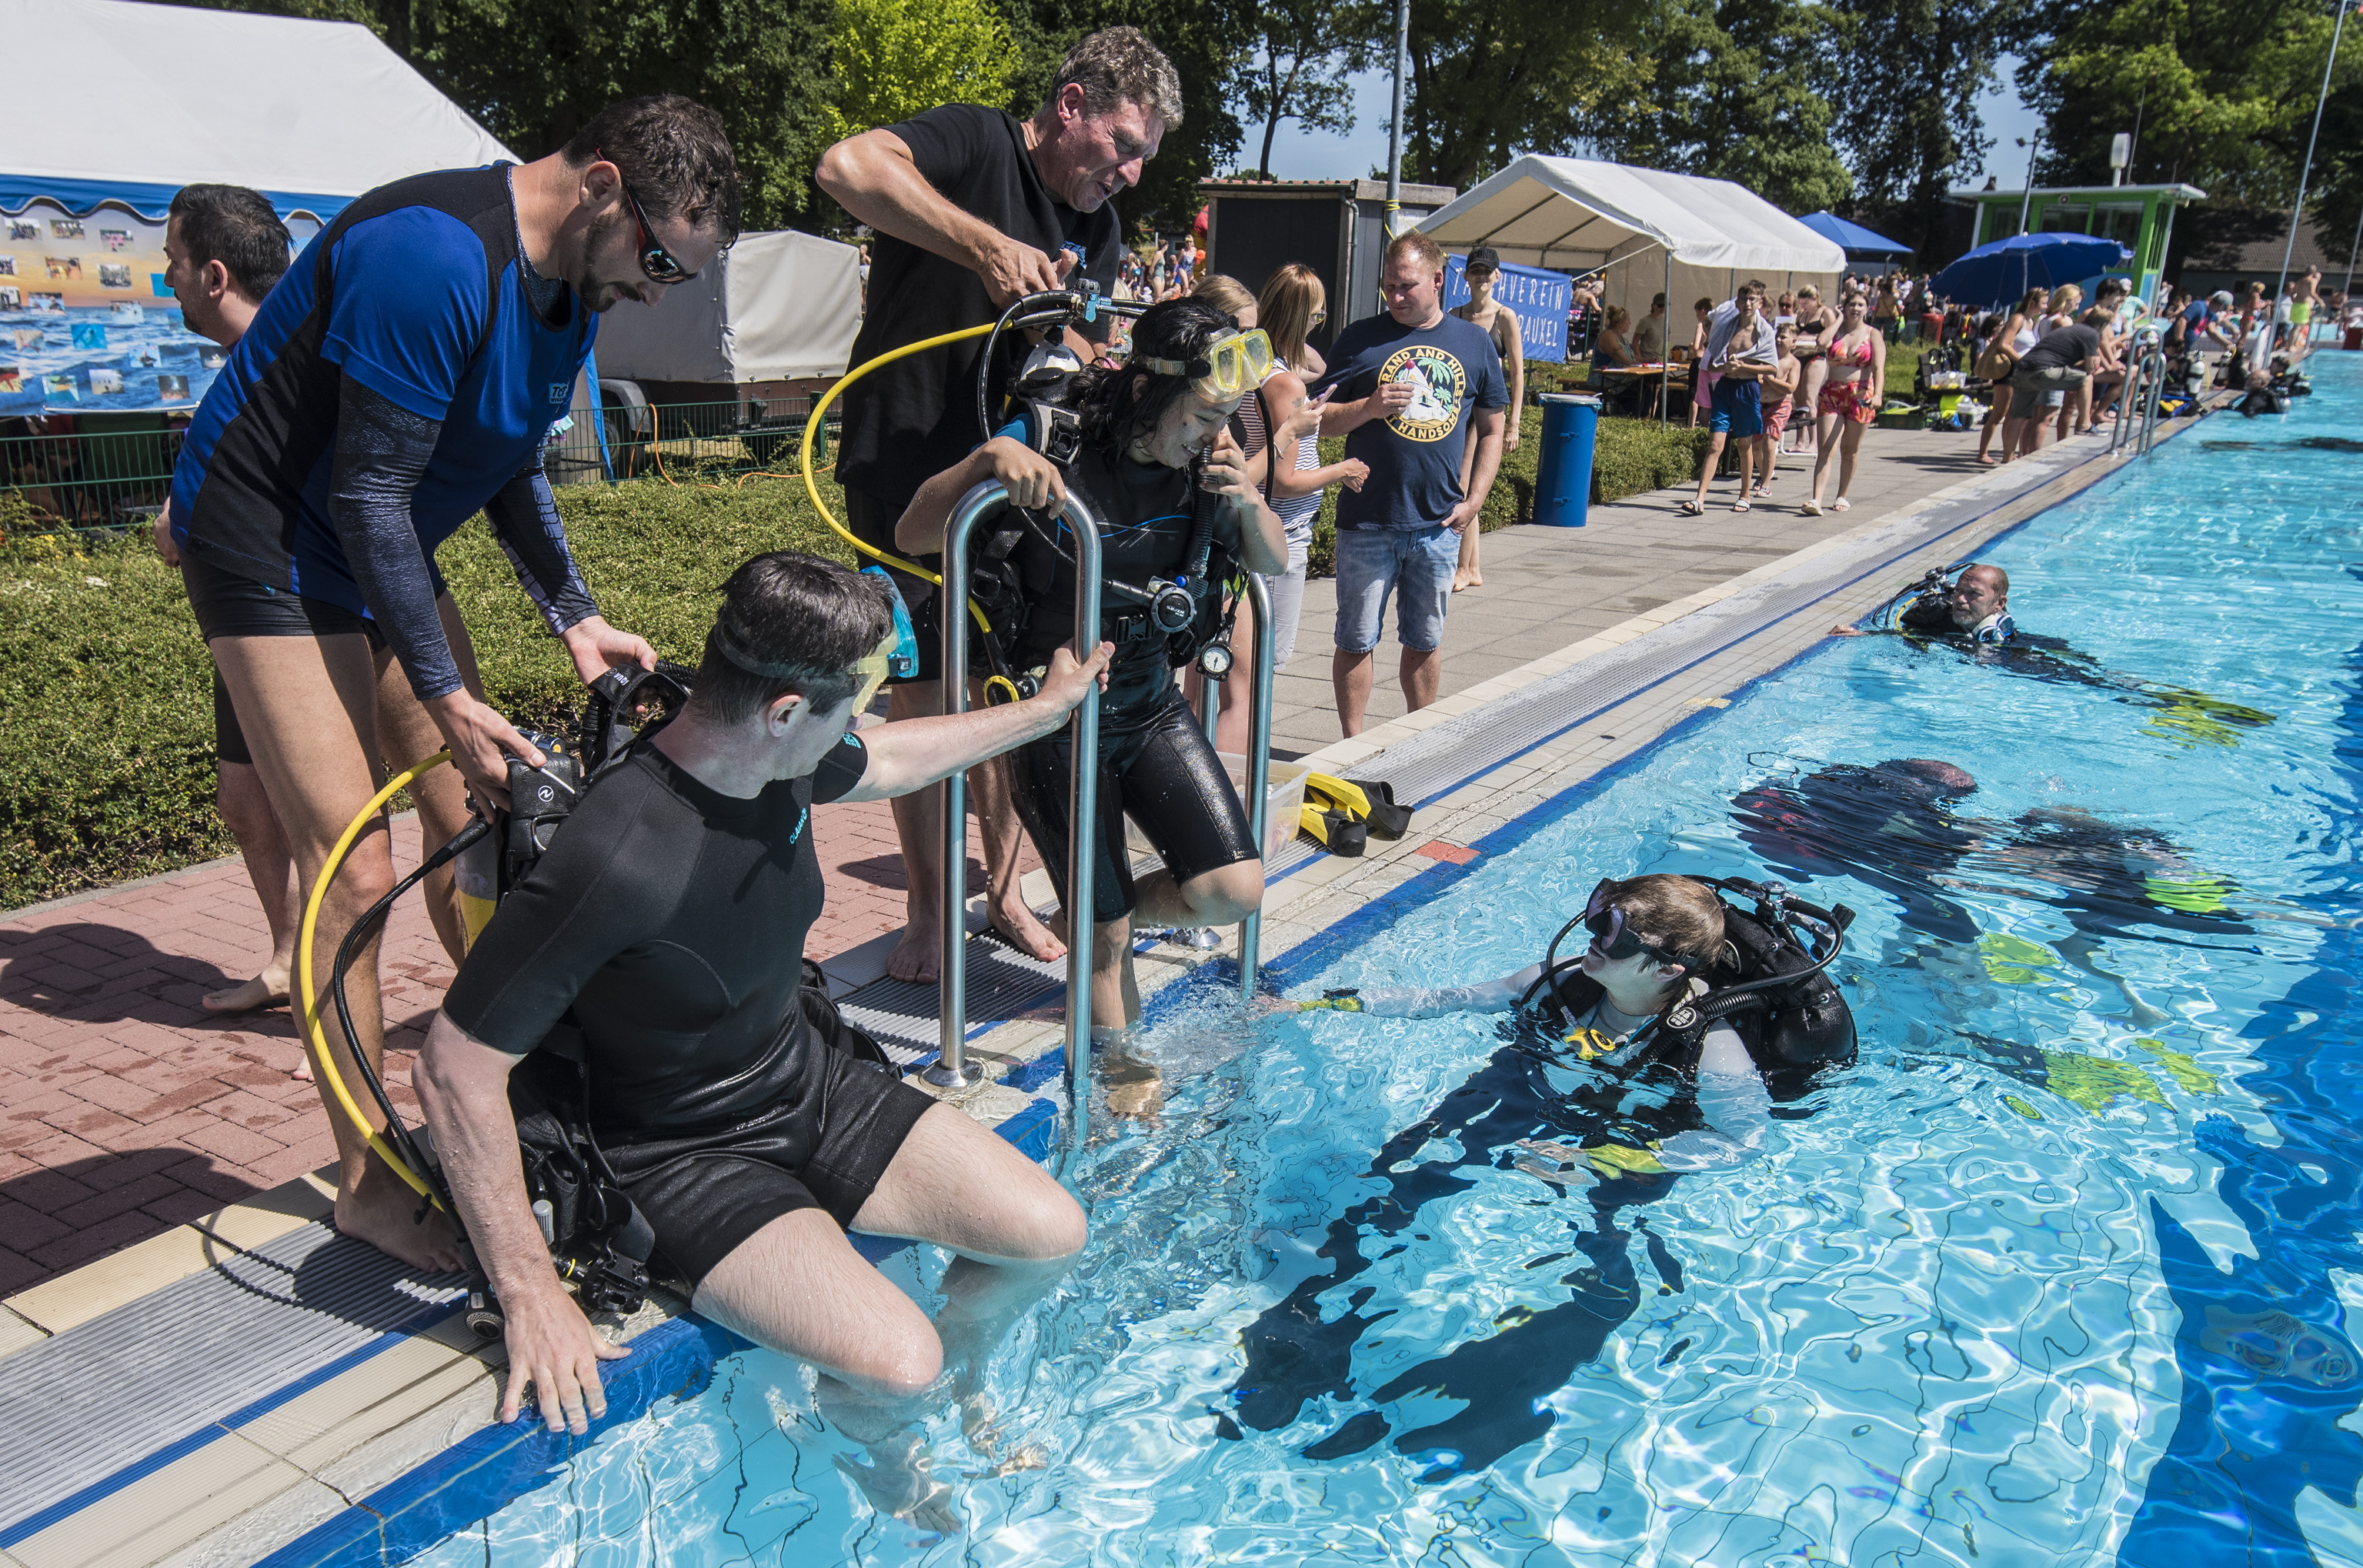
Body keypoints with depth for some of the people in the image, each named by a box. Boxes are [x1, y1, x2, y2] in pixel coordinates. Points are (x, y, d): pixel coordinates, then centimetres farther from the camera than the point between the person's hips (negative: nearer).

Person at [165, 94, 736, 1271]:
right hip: (271, 543, -9)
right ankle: (365, 1182, 2)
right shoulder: (435, 257, -28)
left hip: (384, 546, 9)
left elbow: (508, 467, 11)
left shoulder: (573, 282, 1)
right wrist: (444, 695, -22)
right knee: (355, 866, -11)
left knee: (474, 813, 8)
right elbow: (367, 495, -25)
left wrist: (576, 618, 1)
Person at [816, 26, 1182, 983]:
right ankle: (927, 911, 13)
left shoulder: (1100, 232, 12)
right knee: (921, 692, 0)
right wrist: (985, 244, -34)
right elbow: (847, 166, -30)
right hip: (906, 467, -6)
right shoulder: (976, 143, -11)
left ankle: (1003, 889, 24)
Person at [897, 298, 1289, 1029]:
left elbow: (1274, 563, 8)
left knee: (1235, 891, -7)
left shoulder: (1204, 464, -5)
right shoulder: (1050, 444, -20)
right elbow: (914, 537, -22)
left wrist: (1249, 502, -14)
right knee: (1105, 940, 4)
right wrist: (986, 459, -40)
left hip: (1154, 708, 5)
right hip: (1060, 724, -4)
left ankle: (1108, 913, 23)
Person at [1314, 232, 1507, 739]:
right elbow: (1321, 419, 1)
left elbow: (1491, 430, 13)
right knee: (1356, 640, 4)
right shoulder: (1361, 338, 1)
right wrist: (1369, 407, -17)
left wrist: (1473, 501, 3)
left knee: (1426, 640, 12)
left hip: (1440, 525, 2)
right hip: (1367, 521, -2)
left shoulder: (1474, 343, 7)